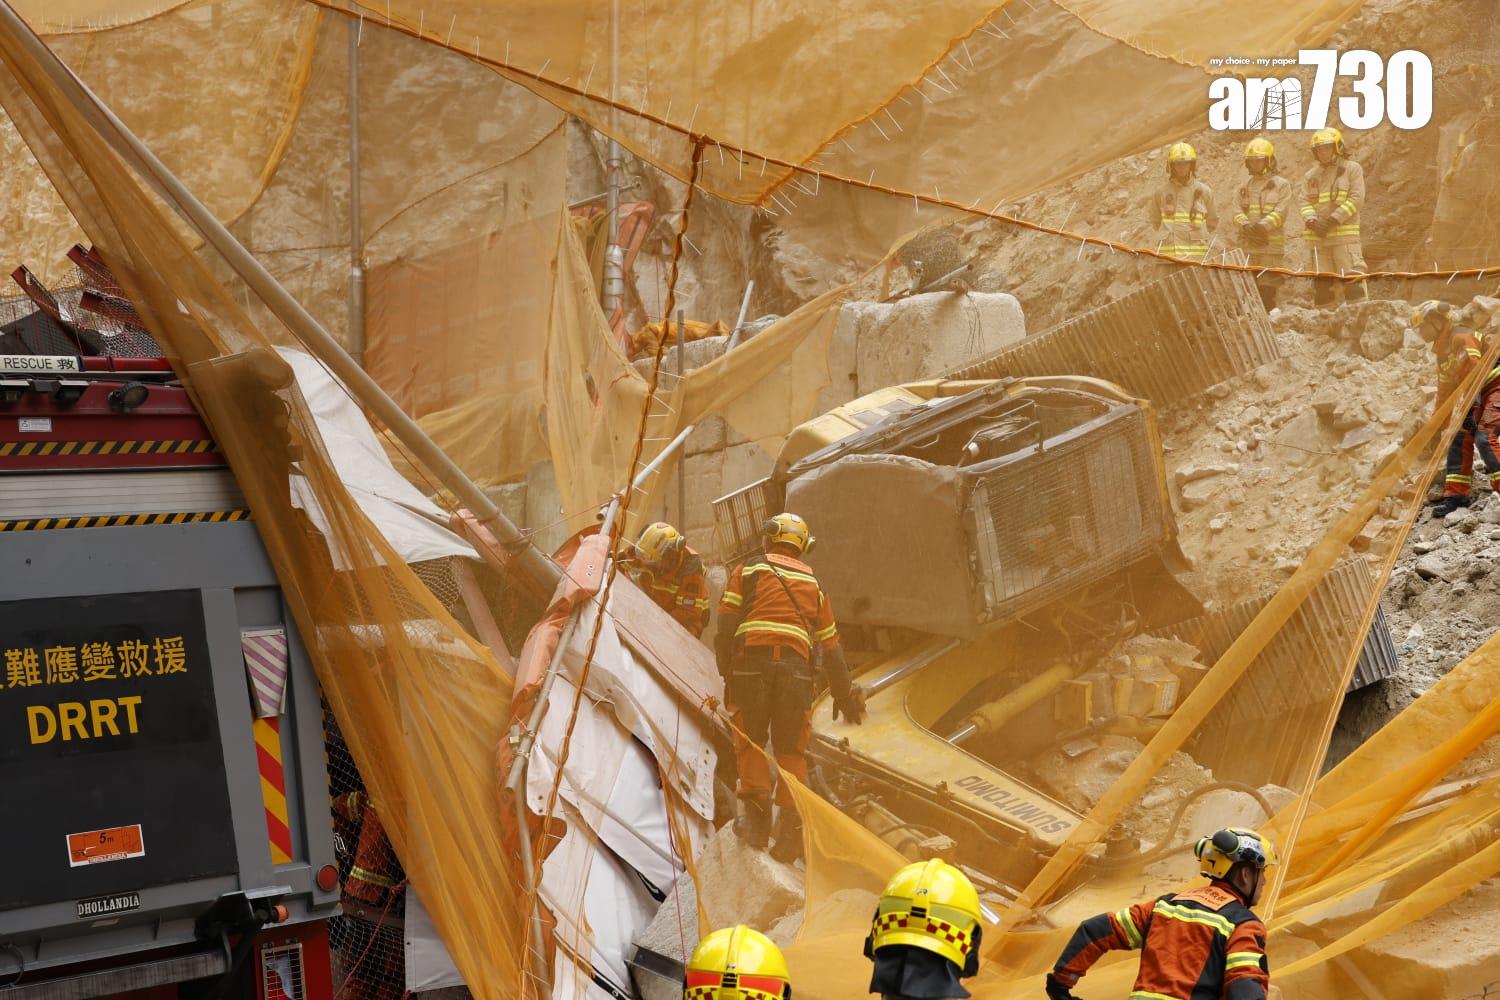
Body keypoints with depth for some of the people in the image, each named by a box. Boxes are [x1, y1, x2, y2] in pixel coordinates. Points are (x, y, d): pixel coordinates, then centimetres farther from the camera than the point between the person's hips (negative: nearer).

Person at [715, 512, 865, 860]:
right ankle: (791, 828, 3)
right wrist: (844, 693, 26)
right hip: (796, 667, 2)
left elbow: (727, 624, 0)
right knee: (791, 750, 8)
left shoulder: (748, 569, 12)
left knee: (750, 742, 9)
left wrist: (726, 673, 0)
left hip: (752, 662, -2)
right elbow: (830, 643, 21)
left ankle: (757, 818, 0)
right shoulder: (812, 583, 21)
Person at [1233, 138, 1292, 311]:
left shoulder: (1281, 184, 4)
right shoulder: (1245, 186, 18)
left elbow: (1280, 213, -8)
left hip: (1272, 244, -4)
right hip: (1248, 245, 4)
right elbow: (1238, 211, 7)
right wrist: (1247, 226, -13)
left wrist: (1262, 226, -24)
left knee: (1268, 291, -6)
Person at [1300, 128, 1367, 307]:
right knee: (1321, 285, 5)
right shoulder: (1311, 175, 18)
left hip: (1345, 234, -5)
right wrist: (1312, 221, -12)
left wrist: (1332, 220, -14)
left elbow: (1356, 199, -6)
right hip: (1318, 237, 5)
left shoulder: (1352, 169, 4)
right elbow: (1305, 201, 9)